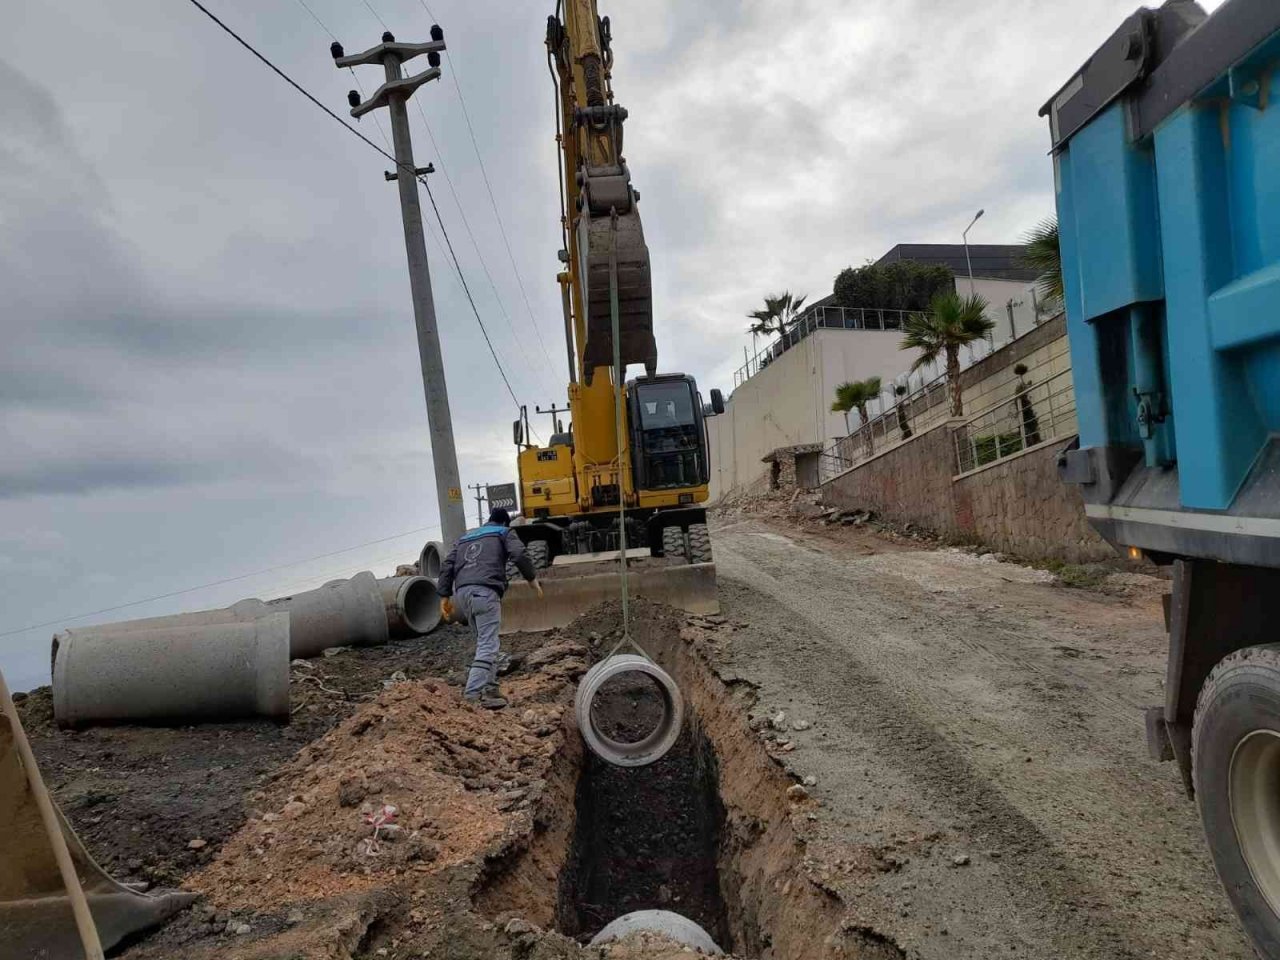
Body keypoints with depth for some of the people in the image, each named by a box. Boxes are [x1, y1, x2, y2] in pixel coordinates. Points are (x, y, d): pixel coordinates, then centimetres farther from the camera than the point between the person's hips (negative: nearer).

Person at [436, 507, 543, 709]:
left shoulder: (465, 537, 32)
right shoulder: (504, 532, 17)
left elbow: (447, 566, 22)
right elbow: (519, 555, -1)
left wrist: (445, 595, 19)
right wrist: (532, 577, 9)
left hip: (462, 591, 6)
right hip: (485, 591, -6)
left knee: (484, 641, 15)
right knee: (488, 644, -11)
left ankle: (489, 687, 9)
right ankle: (473, 693, -23)